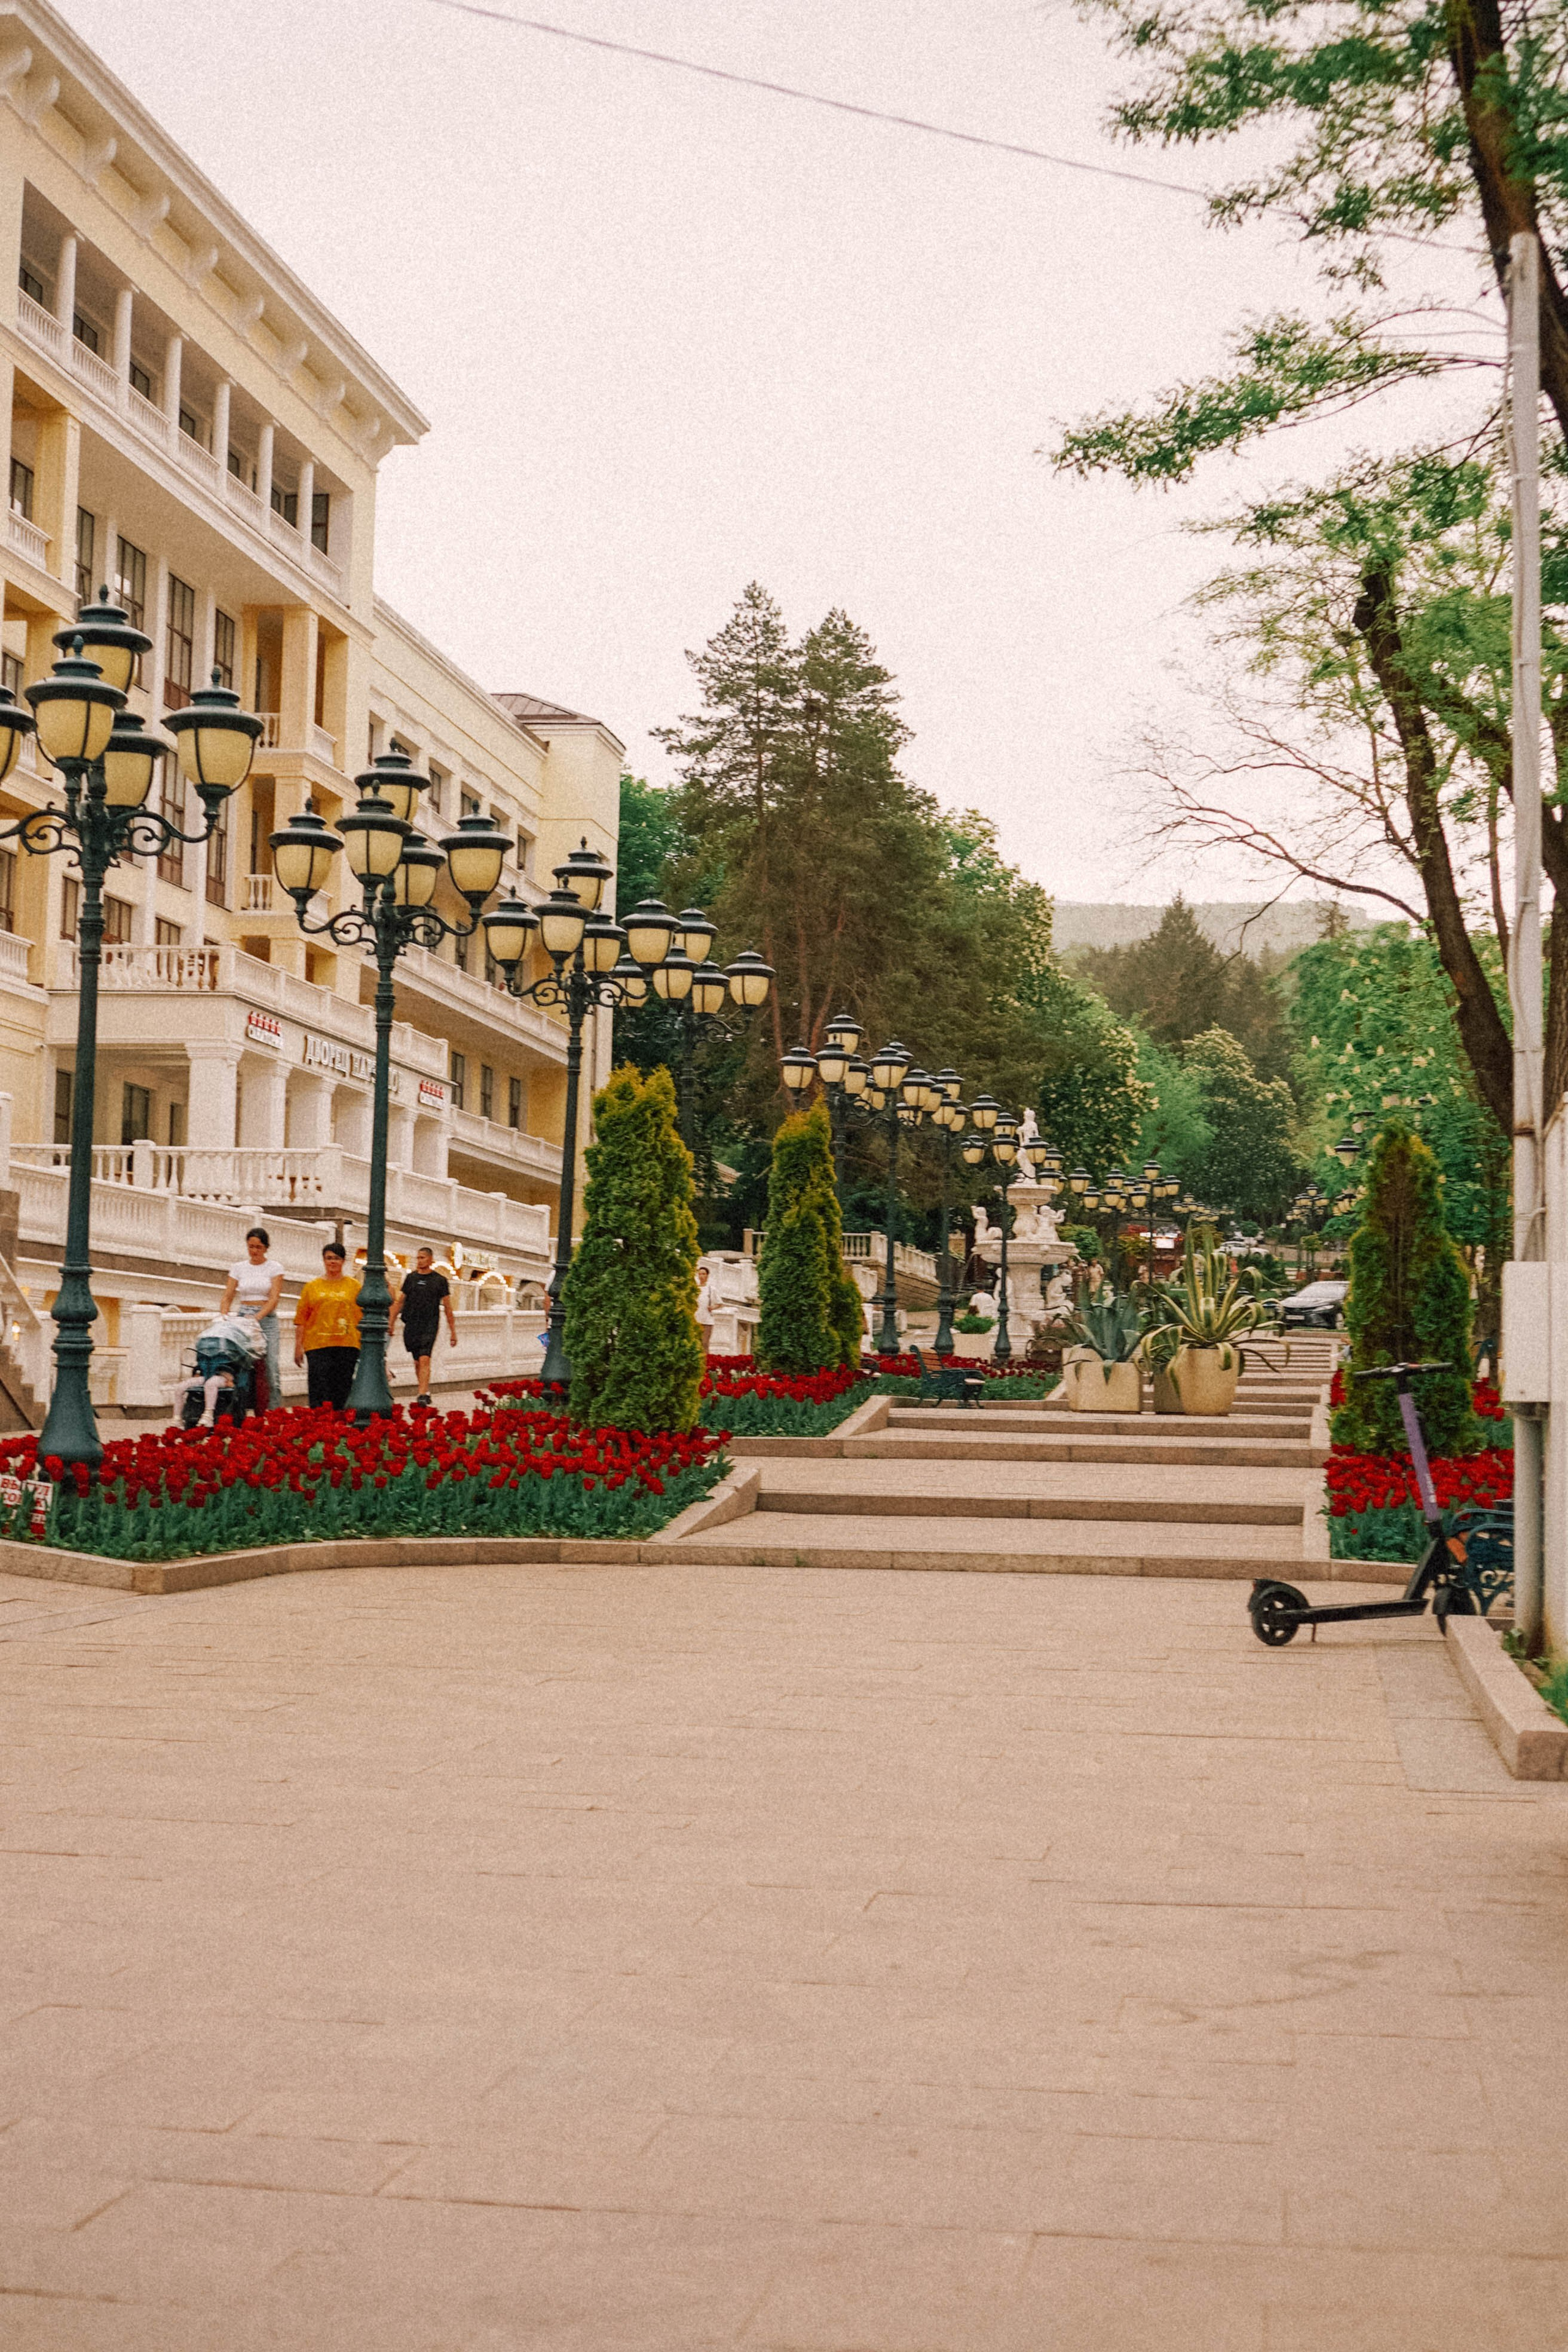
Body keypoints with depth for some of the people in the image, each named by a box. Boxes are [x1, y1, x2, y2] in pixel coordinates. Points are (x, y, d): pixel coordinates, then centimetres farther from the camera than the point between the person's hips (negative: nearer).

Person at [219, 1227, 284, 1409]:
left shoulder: (274, 1268, 2)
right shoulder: (238, 1267, 10)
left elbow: (274, 1299, -7)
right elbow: (227, 1297, 8)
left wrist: (257, 1317, -22)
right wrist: (223, 1316, -12)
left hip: (267, 1319, -2)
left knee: (270, 1368, -11)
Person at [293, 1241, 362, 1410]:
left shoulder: (354, 1286, 10)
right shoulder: (312, 1287, 11)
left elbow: (361, 1317, 9)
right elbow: (301, 1320, 9)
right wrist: (298, 1346, 3)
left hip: (347, 1345, 0)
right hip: (317, 1345, 0)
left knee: (342, 1389, -1)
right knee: (319, 1388, -8)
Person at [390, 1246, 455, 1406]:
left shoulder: (440, 1280, 4)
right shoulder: (410, 1278, 11)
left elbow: (448, 1308, 7)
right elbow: (399, 1302, 16)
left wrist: (452, 1332, 6)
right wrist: (391, 1322, 8)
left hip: (430, 1326, -3)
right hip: (411, 1325, 3)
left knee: (424, 1360, -17)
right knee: (417, 1362, 8)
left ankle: (422, 1395, -24)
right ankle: (426, 1392, 23)